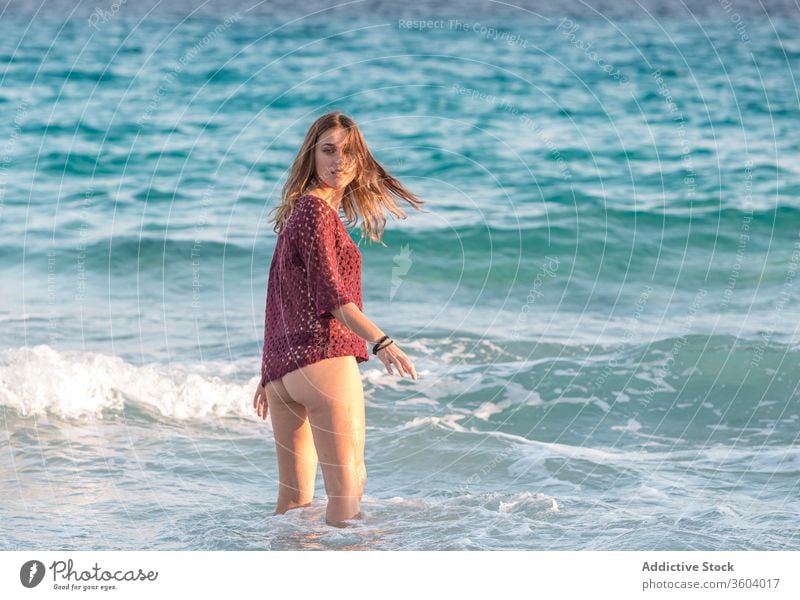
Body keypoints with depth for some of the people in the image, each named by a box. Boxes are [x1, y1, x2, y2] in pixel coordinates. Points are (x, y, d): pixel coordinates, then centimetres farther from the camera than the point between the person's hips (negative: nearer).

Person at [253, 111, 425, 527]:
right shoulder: (315, 209, -6)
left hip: (283, 366, 9)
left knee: (293, 500, 11)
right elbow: (328, 291, -16)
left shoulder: (295, 212, 22)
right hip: (322, 357, -9)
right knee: (347, 493, -11)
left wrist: (269, 374, 27)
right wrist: (382, 343, -26)